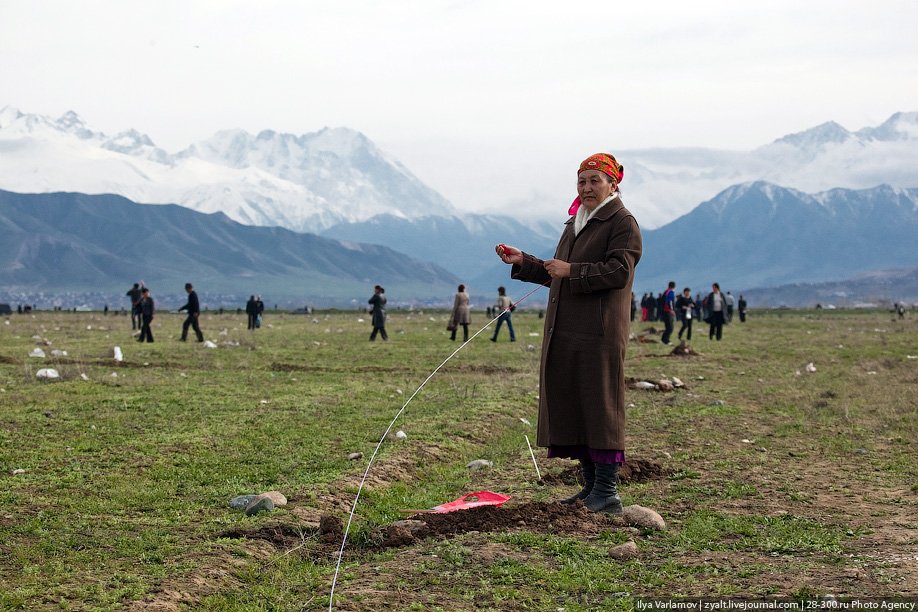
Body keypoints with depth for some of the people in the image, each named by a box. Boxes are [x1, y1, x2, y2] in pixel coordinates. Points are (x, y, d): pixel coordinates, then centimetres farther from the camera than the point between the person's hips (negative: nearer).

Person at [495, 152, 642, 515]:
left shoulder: (623, 223, -3)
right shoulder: (575, 225, 24)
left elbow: (618, 270, -16)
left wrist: (572, 271, -17)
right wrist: (522, 262, 20)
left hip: (598, 334, -9)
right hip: (564, 333, 9)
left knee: (599, 406, -9)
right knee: (571, 406, 8)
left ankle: (607, 494, -6)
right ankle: (591, 486, 15)